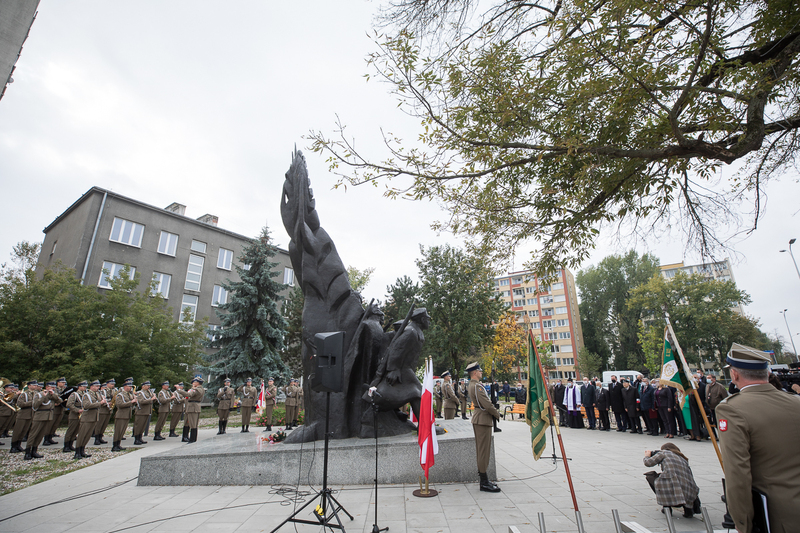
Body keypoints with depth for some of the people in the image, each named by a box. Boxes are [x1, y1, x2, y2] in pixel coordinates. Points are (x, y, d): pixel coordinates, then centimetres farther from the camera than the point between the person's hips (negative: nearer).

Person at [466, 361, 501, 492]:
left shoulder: (471, 385, 13)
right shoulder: (477, 386, -20)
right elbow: (487, 404, -22)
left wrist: (493, 413, 7)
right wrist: (497, 414, -6)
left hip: (478, 418, 11)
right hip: (483, 419, -11)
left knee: (481, 450, 15)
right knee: (484, 450, -5)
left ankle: (483, 479, 24)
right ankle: (484, 483, 1)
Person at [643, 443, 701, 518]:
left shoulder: (664, 452, 12)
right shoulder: (683, 459, 27)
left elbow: (648, 463, 8)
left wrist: (647, 456, 31)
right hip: (689, 495, 7)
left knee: (650, 475, 17)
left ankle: (667, 506, 10)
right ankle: (688, 506, 11)